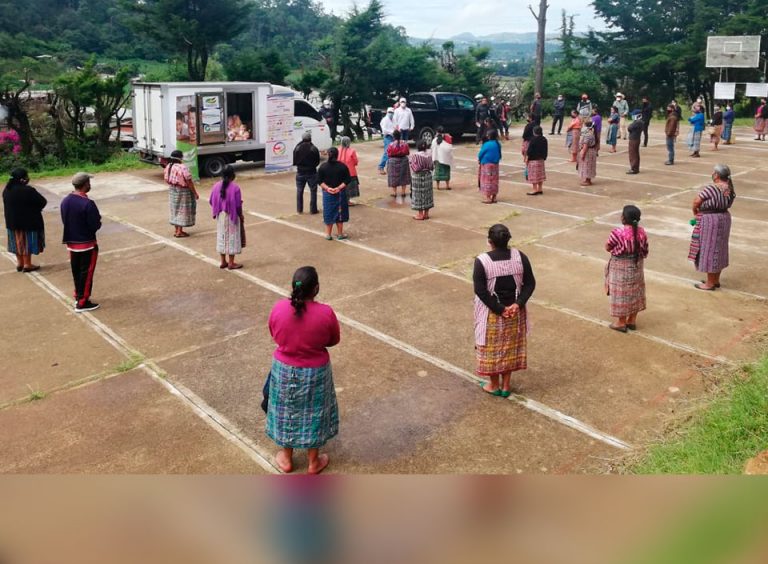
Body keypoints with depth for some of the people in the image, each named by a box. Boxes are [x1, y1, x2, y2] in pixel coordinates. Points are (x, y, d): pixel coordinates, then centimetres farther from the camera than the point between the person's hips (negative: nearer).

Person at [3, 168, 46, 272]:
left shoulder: (7, 190, 0)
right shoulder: (27, 190, -23)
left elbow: (8, 205, 10)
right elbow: (43, 202, -17)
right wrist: (35, 209, 1)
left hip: (12, 221, 7)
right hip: (28, 221, -7)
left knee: (18, 241, 18)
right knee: (27, 241, 6)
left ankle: (20, 263, 28)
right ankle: (27, 265, 14)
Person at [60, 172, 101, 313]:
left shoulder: (65, 201, 1)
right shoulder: (88, 204, -23)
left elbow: (65, 221, 9)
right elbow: (95, 226, -21)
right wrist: (98, 221, 0)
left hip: (71, 243, 7)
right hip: (87, 244, -7)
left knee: (76, 271, 19)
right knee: (86, 273, 3)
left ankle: (78, 297, 32)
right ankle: (82, 303, 9)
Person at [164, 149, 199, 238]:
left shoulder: (168, 166, 0)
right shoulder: (183, 168, -22)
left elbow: (166, 180, 8)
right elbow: (189, 182, -20)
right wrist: (195, 193, -11)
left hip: (172, 191, 7)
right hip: (183, 192, -7)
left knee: (175, 209, 17)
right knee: (182, 210, 3)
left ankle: (176, 230, 24)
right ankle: (179, 231, 7)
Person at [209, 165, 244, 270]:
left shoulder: (216, 186, -2)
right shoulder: (235, 188, -18)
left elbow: (211, 202, 2)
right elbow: (238, 206, -16)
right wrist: (241, 217, -2)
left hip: (220, 216, 5)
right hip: (232, 216, -5)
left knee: (221, 237, 15)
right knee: (232, 238, 5)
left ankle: (223, 262, 22)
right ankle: (231, 263, 10)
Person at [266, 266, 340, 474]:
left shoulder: (279, 307, -17)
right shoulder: (325, 313, -23)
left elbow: (275, 335, 0)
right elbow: (334, 340, -6)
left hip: (284, 369, 2)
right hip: (314, 372, -1)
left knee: (286, 412, 21)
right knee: (313, 414, 19)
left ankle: (286, 460, 39)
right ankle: (314, 462, 36)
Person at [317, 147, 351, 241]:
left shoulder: (322, 167, -4)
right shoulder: (342, 166, -8)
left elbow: (320, 181, -6)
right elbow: (347, 180, -10)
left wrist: (327, 188, -10)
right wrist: (339, 188, -12)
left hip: (327, 194, 1)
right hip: (340, 194, -1)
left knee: (328, 213, 11)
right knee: (339, 213, 10)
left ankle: (328, 234, 18)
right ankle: (340, 233, 17)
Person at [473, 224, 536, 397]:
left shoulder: (481, 261, -19)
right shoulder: (520, 257, -8)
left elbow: (480, 291, -20)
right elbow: (530, 284, -7)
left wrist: (499, 310, -14)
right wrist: (518, 304, -11)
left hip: (491, 313, -3)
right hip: (514, 312, 3)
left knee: (492, 348, 15)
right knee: (510, 347, 18)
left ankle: (494, 385, 29)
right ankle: (506, 386, 29)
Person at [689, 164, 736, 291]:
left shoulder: (711, 188, -22)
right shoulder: (730, 189, 4)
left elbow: (696, 201, -21)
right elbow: (727, 204, 8)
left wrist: (695, 212, 0)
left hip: (710, 221, -9)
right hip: (724, 218, 9)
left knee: (709, 250, 0)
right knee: (718, 249, 17)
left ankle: (710, 283, 7)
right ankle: (716, 280, 27)